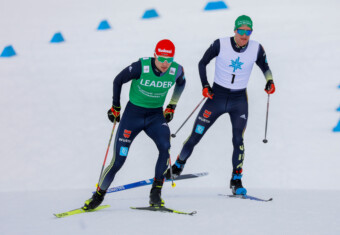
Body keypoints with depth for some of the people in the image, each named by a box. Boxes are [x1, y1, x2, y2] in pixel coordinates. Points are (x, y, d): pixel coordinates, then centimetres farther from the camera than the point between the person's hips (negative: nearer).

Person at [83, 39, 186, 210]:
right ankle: (99, 195, 19)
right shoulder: (141, 67, -22)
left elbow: (181, 83, 14)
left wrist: (171, 106, 13)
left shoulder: (176, 70, -12)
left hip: (156, 115, 2)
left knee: (165, 147, -27)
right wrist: (115, 107, 3)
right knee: (118, 160, -5)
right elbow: (118, 80, -5)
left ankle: (155, 194, -14)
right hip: (133, 114, -2)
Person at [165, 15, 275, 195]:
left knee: (238, 140, -14)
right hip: (217, 96, -1)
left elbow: (265, 67, 10)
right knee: (195, 136, 2)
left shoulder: (256, 49, -6)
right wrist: (205, 85, -12)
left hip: (239, 100, 1)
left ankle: (236, 181, -3)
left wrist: (270, 82, -10)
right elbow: (202, 63, 0)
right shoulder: (221, 44, -12)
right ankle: (177, 167, 24)